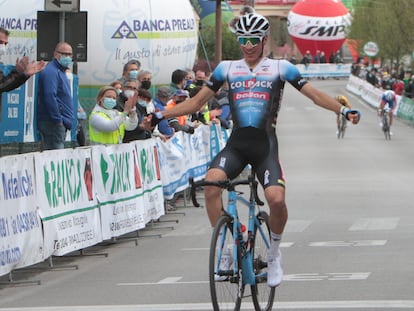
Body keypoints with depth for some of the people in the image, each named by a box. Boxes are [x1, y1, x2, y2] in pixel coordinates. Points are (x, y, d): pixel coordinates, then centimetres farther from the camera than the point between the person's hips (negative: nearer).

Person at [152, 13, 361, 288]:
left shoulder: (280, 68, 6)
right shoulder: (227, 69, 12)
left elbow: (315, 95, 3)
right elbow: (196, 102, 15)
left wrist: (343, 111, -13)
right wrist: (160, 116, 6)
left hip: (265, 144, -2)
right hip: (236, 143, 2)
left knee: (276, 199, -24)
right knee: (211, 182, -29)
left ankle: (274, 253, 5)